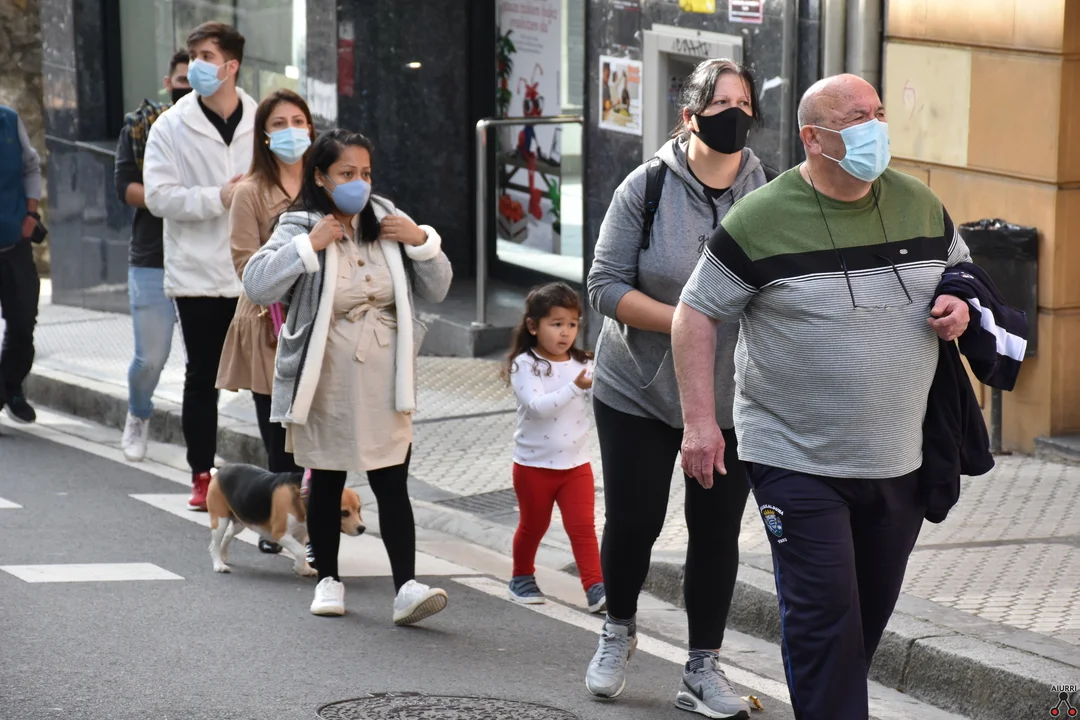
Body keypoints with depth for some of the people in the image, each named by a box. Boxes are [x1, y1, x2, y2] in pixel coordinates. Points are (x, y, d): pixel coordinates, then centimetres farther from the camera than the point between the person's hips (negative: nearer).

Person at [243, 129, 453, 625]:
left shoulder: (388, 222, 5)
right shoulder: (299, 228, -6)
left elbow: (436, 290, 8)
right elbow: (257, 286, -20)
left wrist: (421, 242, -8)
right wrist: (310, 244, -24)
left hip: (383, 383, 2)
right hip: (327, 382, -2)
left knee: (392, 485, -5)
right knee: (326, 483, 12)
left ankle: (406, 588, -10)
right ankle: (328, 579, 26)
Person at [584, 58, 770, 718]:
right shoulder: (647, 188, -9)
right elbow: (607, 286, -11)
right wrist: (683, 321, -22)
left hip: (732, 399, 1)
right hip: (639, 392, -1)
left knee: (717, 530, 6)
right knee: (633, 521, 8)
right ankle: (619, 632, 36)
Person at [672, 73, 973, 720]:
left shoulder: (919, 204, 5)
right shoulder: (761, 219, -10)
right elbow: (697, 313, -5)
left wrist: (960, 308, -2)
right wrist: (699, 420, -11)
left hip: (901, 464, 5)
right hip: (799, 465, -5)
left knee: (873, 608, 14)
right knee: (823, 616, -9)